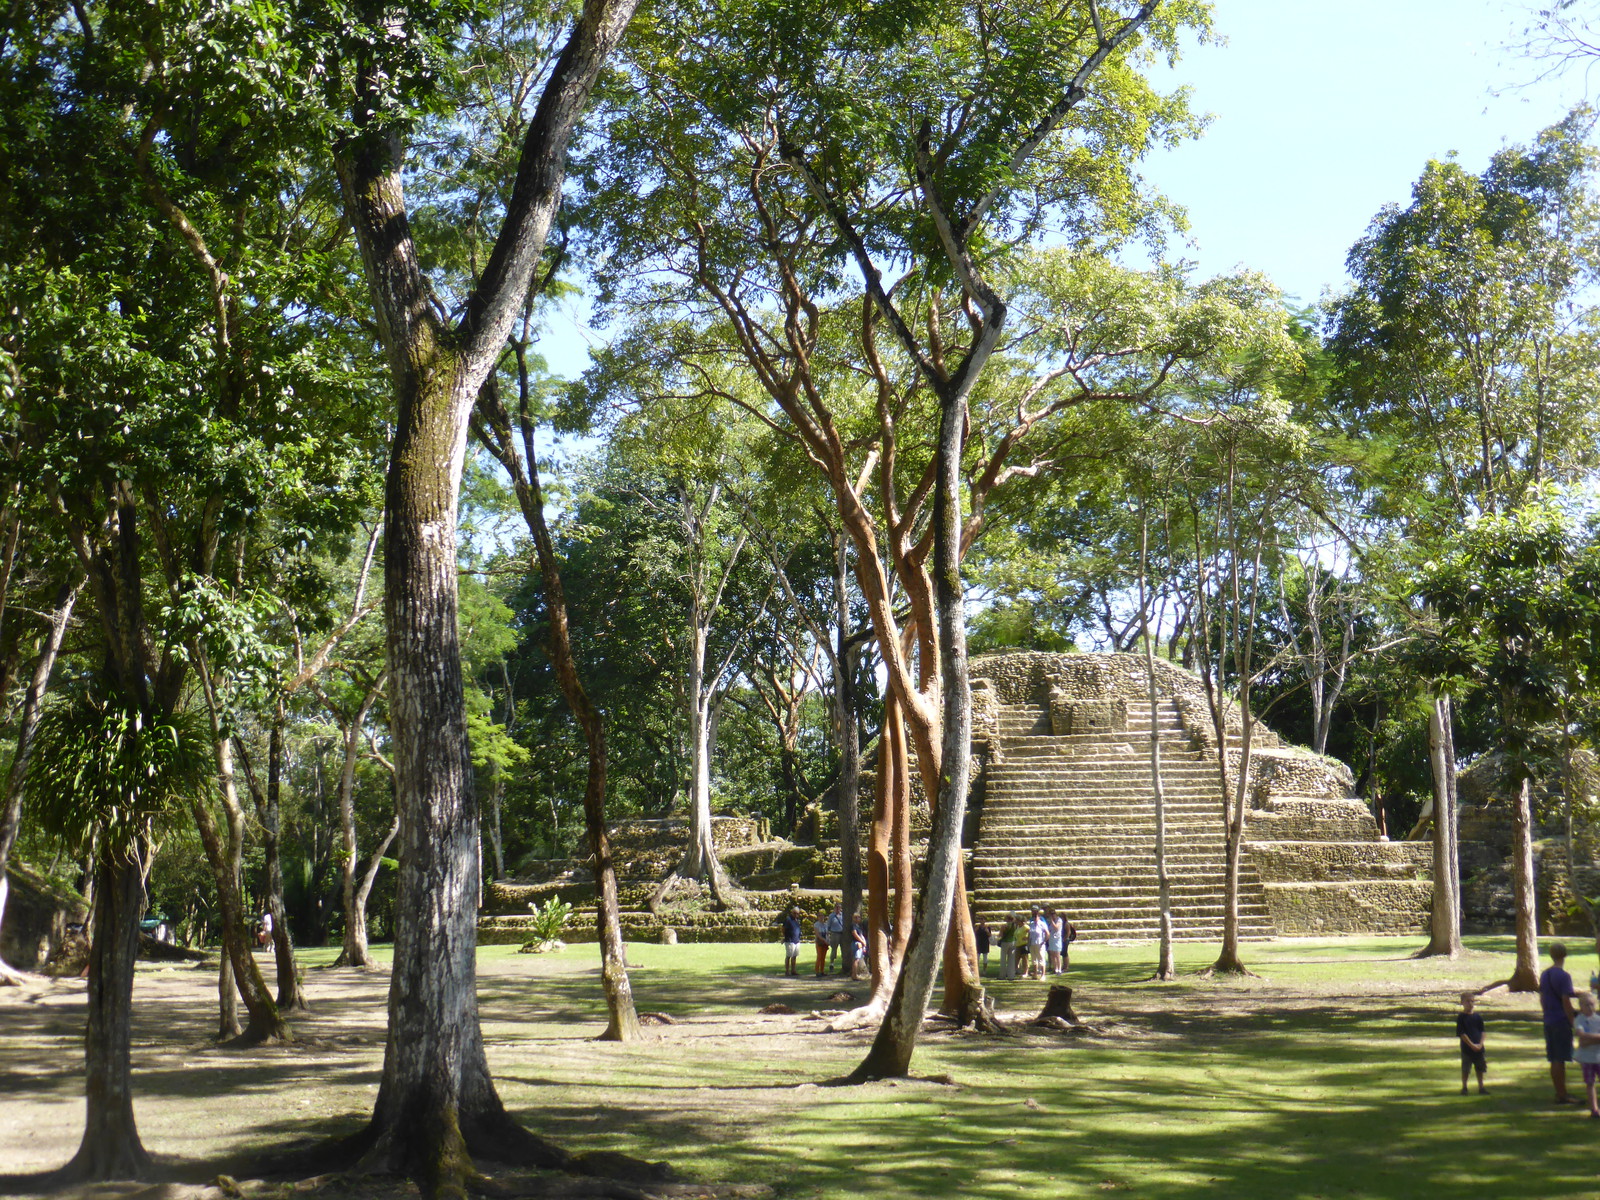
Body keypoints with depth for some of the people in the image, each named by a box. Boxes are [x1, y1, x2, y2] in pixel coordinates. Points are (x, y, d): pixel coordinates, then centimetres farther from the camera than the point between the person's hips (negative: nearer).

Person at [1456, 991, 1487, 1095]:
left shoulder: (1478, 1016, 5)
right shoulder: (1461, 1017, -8)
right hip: (1466, 1048, -4)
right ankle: (1464, 1088, 10)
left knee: (1480, 1068, 10)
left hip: (1478, 1048, 4)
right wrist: (1472, 1045, -15)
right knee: (1465, 1069, -1)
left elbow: (1482, 1032, 6)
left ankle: (1481, 1088, 20)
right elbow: (1461, 1033, -12)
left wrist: (1480, 1044, -8)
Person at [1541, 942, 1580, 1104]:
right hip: (1562, 1022, -8)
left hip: (1548, 1022, 8)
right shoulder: (1563, 976, -14)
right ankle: (1562, 1096, -1)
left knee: (1555, 1060, 12)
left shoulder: (1544, 975, 11)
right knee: (1560, 1060, -4)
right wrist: (1573, 1023, -11)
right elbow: (1566, 1001, -17)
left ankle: (1559, 1093, 19)